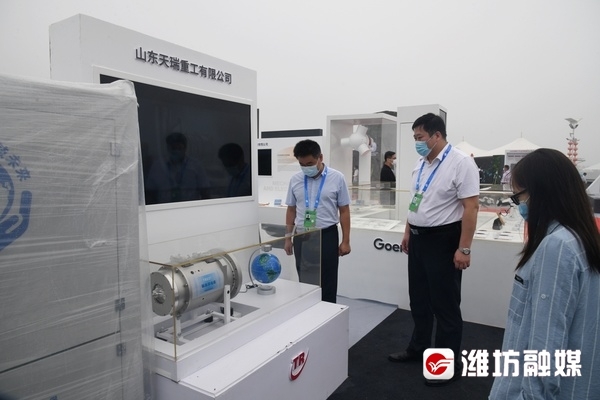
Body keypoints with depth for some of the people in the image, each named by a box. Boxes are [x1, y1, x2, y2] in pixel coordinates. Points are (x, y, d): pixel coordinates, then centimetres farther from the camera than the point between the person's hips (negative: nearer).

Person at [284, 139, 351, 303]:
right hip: (301, 237, 3)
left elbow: (344, 211, -2)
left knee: (327, 283, 7)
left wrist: (346, 241, -4)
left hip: (327, 236, -3)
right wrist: (288, 238, 10)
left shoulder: (337, 178, -5)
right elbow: (291, 210, 10)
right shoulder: (295, 180, 3)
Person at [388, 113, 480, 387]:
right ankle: (418, 349, 39)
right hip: (418, 238, 8)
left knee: (445, 304, 6)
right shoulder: (421, 164, 8)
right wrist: (408, 231, 17)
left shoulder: (460, 163, -16)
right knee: (419, 298, 19)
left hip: (443, 240, -8)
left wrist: (464, 248, -20)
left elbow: (471, 206, -19)